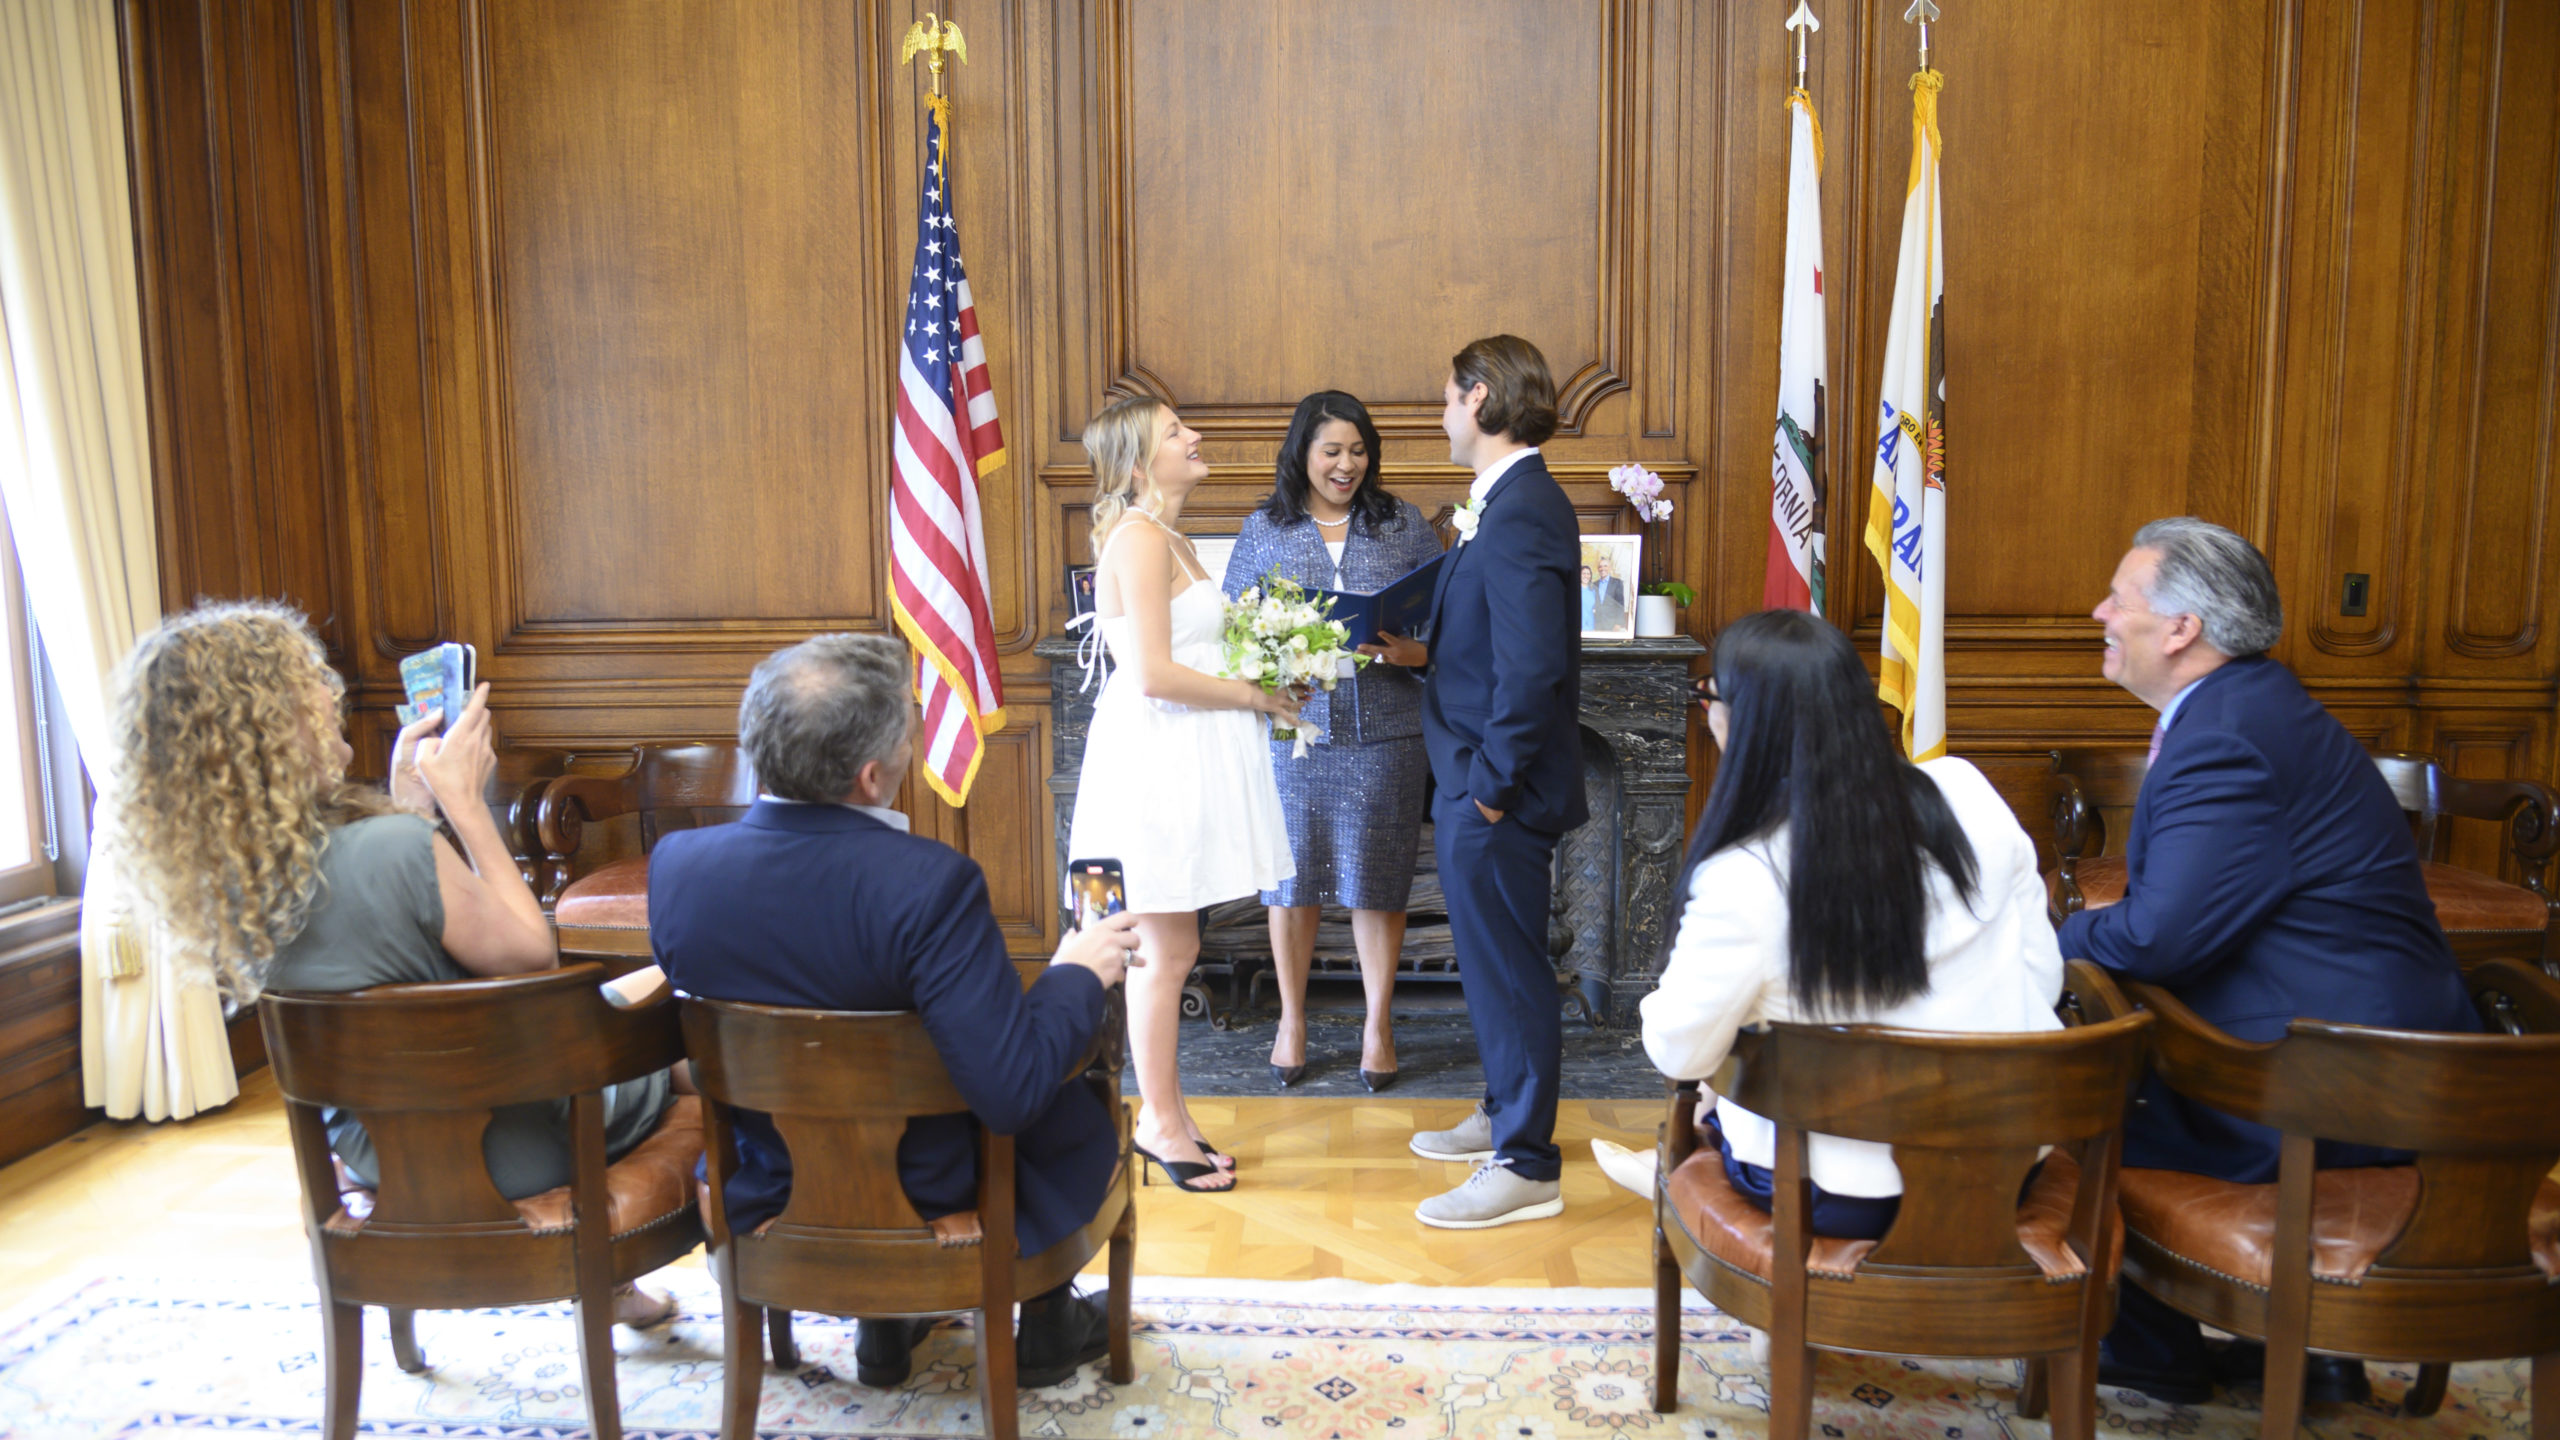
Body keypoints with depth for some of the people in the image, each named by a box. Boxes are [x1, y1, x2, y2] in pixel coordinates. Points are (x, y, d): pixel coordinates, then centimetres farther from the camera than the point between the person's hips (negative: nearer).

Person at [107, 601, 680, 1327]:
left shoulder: (219, 877, -11)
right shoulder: (396, 851, -35)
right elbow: (534, 956, -19)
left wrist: (409, 801, -1)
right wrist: (464, 803, -17)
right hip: (492, 1155, -7)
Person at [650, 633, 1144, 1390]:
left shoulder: (674, 863, -15)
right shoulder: (929, 882, -33)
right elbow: (1013, 1094, -33)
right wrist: (1076, 975, -15)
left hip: (760, 1198, 5)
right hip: (925, 1203, -5)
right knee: (1087, 1102, 21)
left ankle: (884, 1322, 40)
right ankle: (1047, 1321, 36)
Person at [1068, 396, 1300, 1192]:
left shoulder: (1164, 537, 16)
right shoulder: (1140, 537, -15)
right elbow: (1153, 675, -22)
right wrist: (1255, 695, -12)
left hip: (1179, 758, 10)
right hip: (1153, 759, -10)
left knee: (1166, 950, 15)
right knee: (1166, 952, 0)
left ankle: (1164, 1112, 25)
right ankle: (1162, 1122, 13)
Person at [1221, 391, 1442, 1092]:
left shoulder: (1404, 525, 5)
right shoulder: (1263, 530, 6)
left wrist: (1414, 653, -16)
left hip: (1383, 732, 0)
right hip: (1293, 726, 0)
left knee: (1377, 877, 7)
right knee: (1293, 874, 8)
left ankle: (1378, 1023, 23)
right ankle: (1292, 1019, 27)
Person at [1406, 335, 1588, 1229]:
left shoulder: (1520, 514, -22)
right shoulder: (1508, 502, 11)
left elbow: (1531, 666, -27)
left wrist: (1491, 783, -22)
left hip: (1498, 797, -10)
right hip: (1478, 787, 10)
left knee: (1507, 970, 0)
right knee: (1492, 961, 21)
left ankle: (1526, 1168, 12)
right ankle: (1506, 1114, 38)